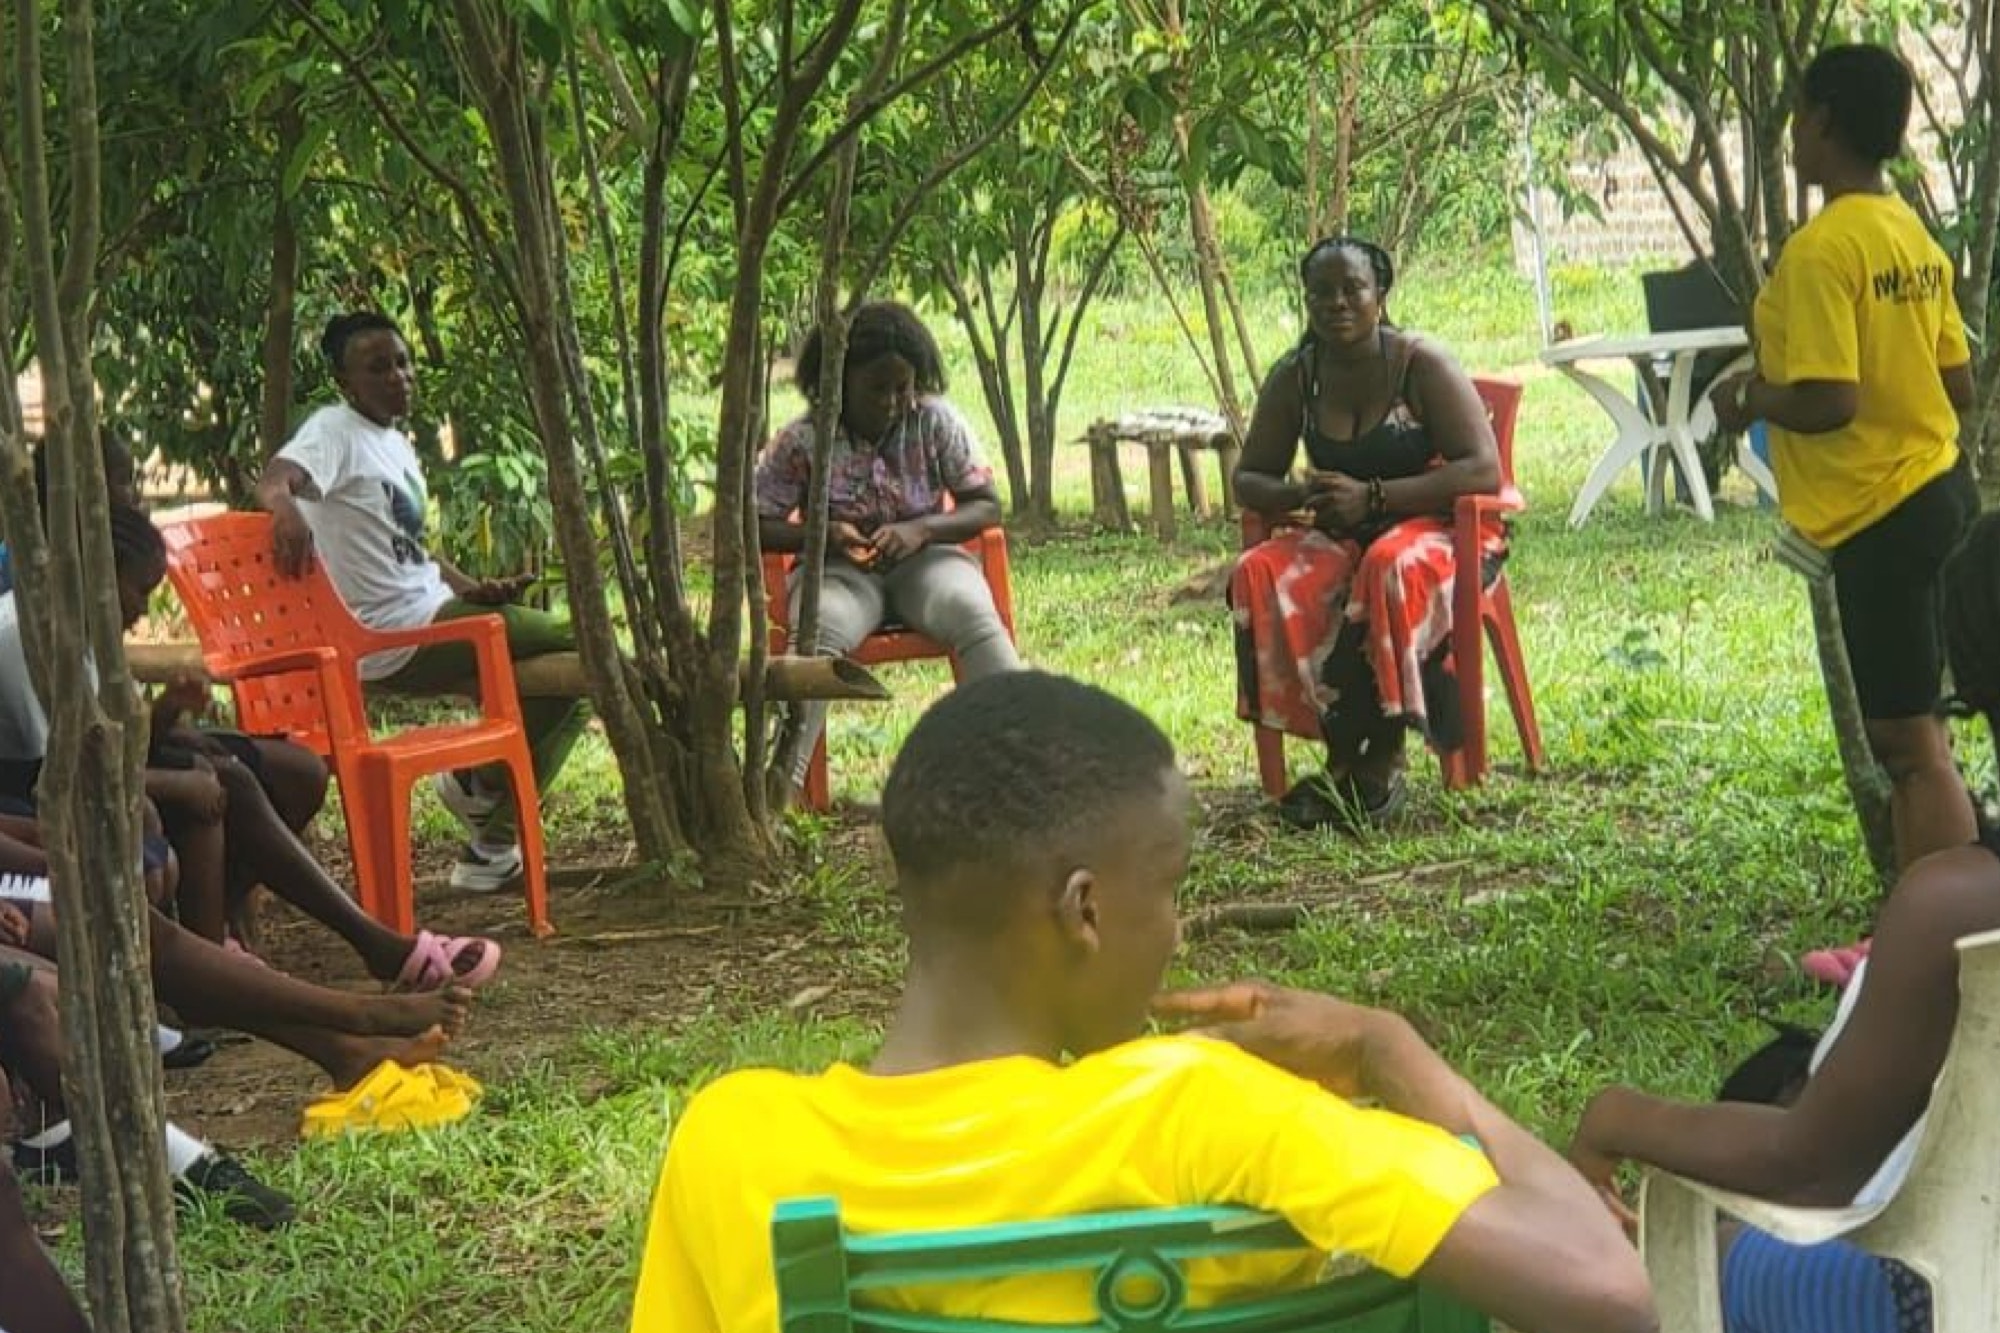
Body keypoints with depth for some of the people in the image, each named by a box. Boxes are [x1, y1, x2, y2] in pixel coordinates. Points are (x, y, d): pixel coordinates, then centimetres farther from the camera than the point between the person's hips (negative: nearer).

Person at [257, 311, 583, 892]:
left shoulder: (397, 444, 18)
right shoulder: (335, 430, -10)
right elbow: (272, 480, -28)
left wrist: (474, 588, 5)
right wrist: (287, 509, -52)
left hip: (436, 612, 9)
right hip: (399, 638, -9)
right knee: (580, 646, -9)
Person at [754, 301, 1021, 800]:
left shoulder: (937, 422, -1)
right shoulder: (801, 440, -5)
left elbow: (987, 507, -1)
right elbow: (756, 524, -3)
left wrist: (922, 529, -20)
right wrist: (822, 534, -22)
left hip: (925, 559, 1)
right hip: (841, 570, -1)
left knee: (975, 615, -33)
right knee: (817, 632, -36)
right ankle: (780, 780, -47)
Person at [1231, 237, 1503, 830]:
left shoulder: (1421, 364, -10)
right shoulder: (1295, 376, 3)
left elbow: (1484, 471, -17)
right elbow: (1248, 478, 10)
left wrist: (1371, 496, -25)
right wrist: (1301, 496, -15)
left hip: (1441, 530, -4)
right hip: (1339, 537, 5)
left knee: (1392, 568, -39)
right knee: (1260, 575, -26)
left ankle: (1376, 758, -28)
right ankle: (1347, 753, -25)